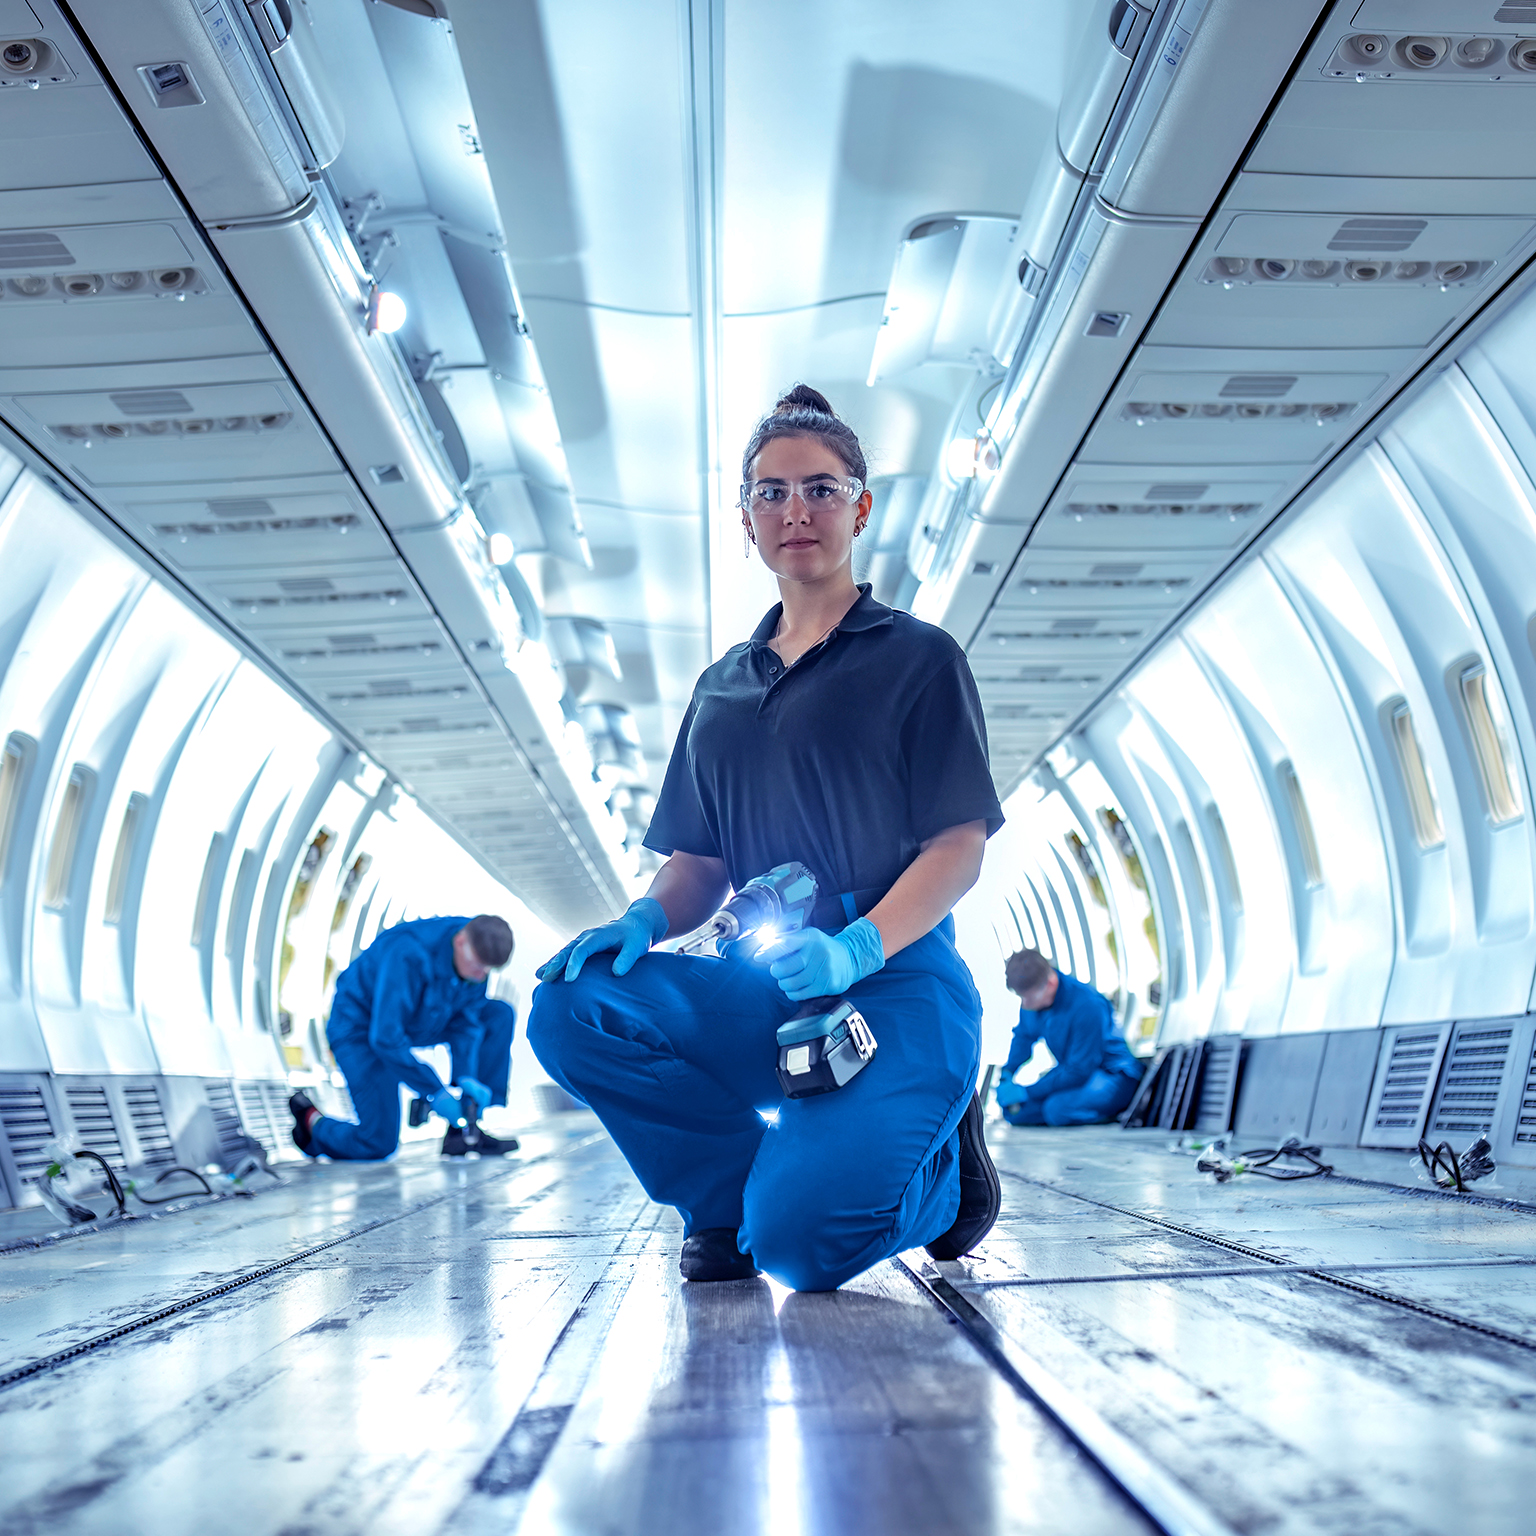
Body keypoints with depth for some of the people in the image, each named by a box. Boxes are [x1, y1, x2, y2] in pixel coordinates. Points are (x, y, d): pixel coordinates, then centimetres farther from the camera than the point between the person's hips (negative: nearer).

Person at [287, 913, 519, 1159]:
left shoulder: (477, 954, -16)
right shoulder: (407, 956, -37)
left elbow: (466, 1020, -8)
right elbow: (386, 1038, -36)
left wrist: (466, 1077, -23)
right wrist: (436, 1091, -32)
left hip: (418, 1020, 7)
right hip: (361, 1027, -7)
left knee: (499, 1015, -11)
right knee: (379, 1144, -14)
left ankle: (464, 1132, -9)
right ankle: (312, 1119, 17)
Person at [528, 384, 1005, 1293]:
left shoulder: (917, 658, 4)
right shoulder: (722, 689, 20)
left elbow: (960, 847, -5)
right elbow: (700, 867, 18)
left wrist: (859, 948, -22)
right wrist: (645, 922, -6)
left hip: (898, 987, -5)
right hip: (761, 994, 5)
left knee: (796, 1236, -27)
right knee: (570, 1007, -22)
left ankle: (939, 1169, 7)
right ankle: (733, 1185, -2)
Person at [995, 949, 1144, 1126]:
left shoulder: (1088, 1006, -32)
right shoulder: (1034, 992, -9)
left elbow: (1078, 1072, -28)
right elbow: (1024, 1036, 11)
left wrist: (1026, 1092, -25)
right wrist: (1006, 1075, -5)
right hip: (1070, 1069, 8)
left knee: (1057, 1108, -35)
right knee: (1013, 1111, -12)